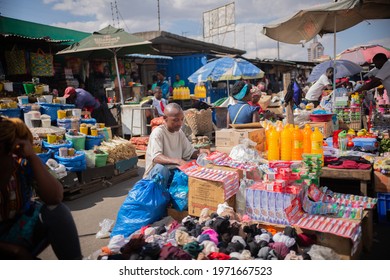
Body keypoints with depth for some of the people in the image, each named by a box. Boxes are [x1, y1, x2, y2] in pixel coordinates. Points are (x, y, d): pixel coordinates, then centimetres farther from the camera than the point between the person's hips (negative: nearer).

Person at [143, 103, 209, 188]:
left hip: (175, 171, 6)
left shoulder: (180, 132, 6)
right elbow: (156, 158, -29)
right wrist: (178, 161, -44)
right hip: (156, 172, -6)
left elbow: (189, 153, 9)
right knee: (161, 168, -38)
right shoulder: (158, 132, -15)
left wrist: (199, 152, -14)